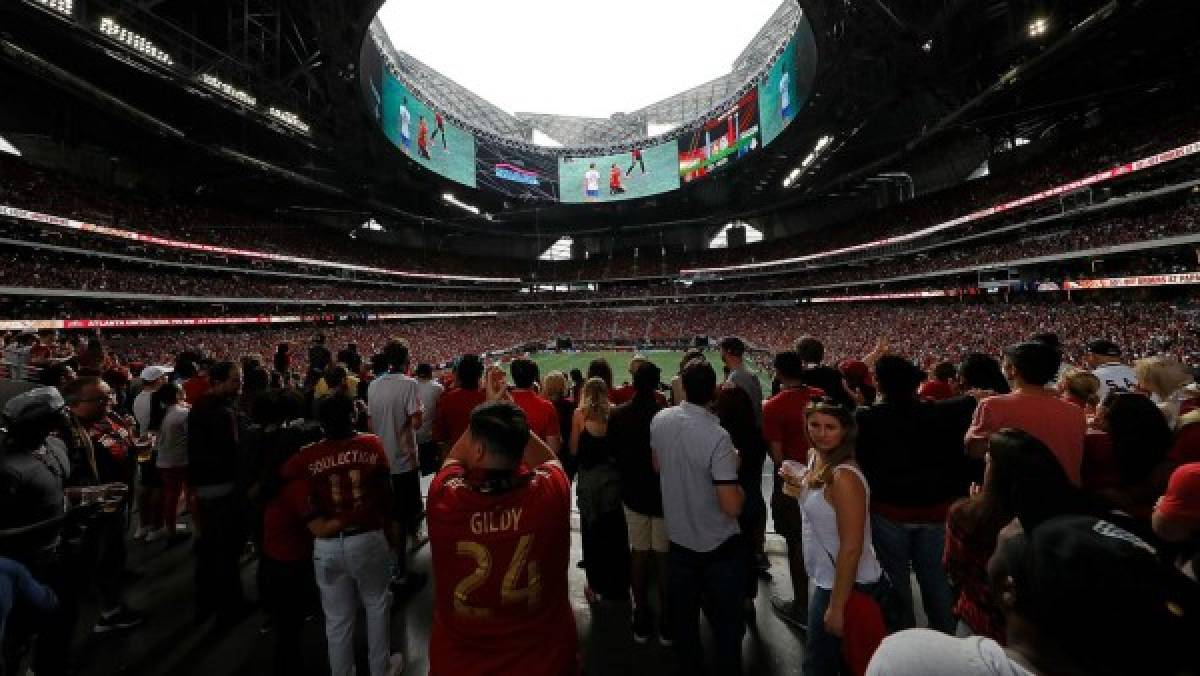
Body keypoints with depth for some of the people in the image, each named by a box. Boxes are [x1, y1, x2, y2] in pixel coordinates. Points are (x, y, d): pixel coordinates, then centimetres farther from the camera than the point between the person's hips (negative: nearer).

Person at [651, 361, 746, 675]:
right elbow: (732, 507, -25)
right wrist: (733, 470, -9)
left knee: (683, 618, 22)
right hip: (720, 546, -5)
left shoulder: (660, 420, -10)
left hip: (679, 540, 5)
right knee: (726, 624, 16)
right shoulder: (717, 437, -27)